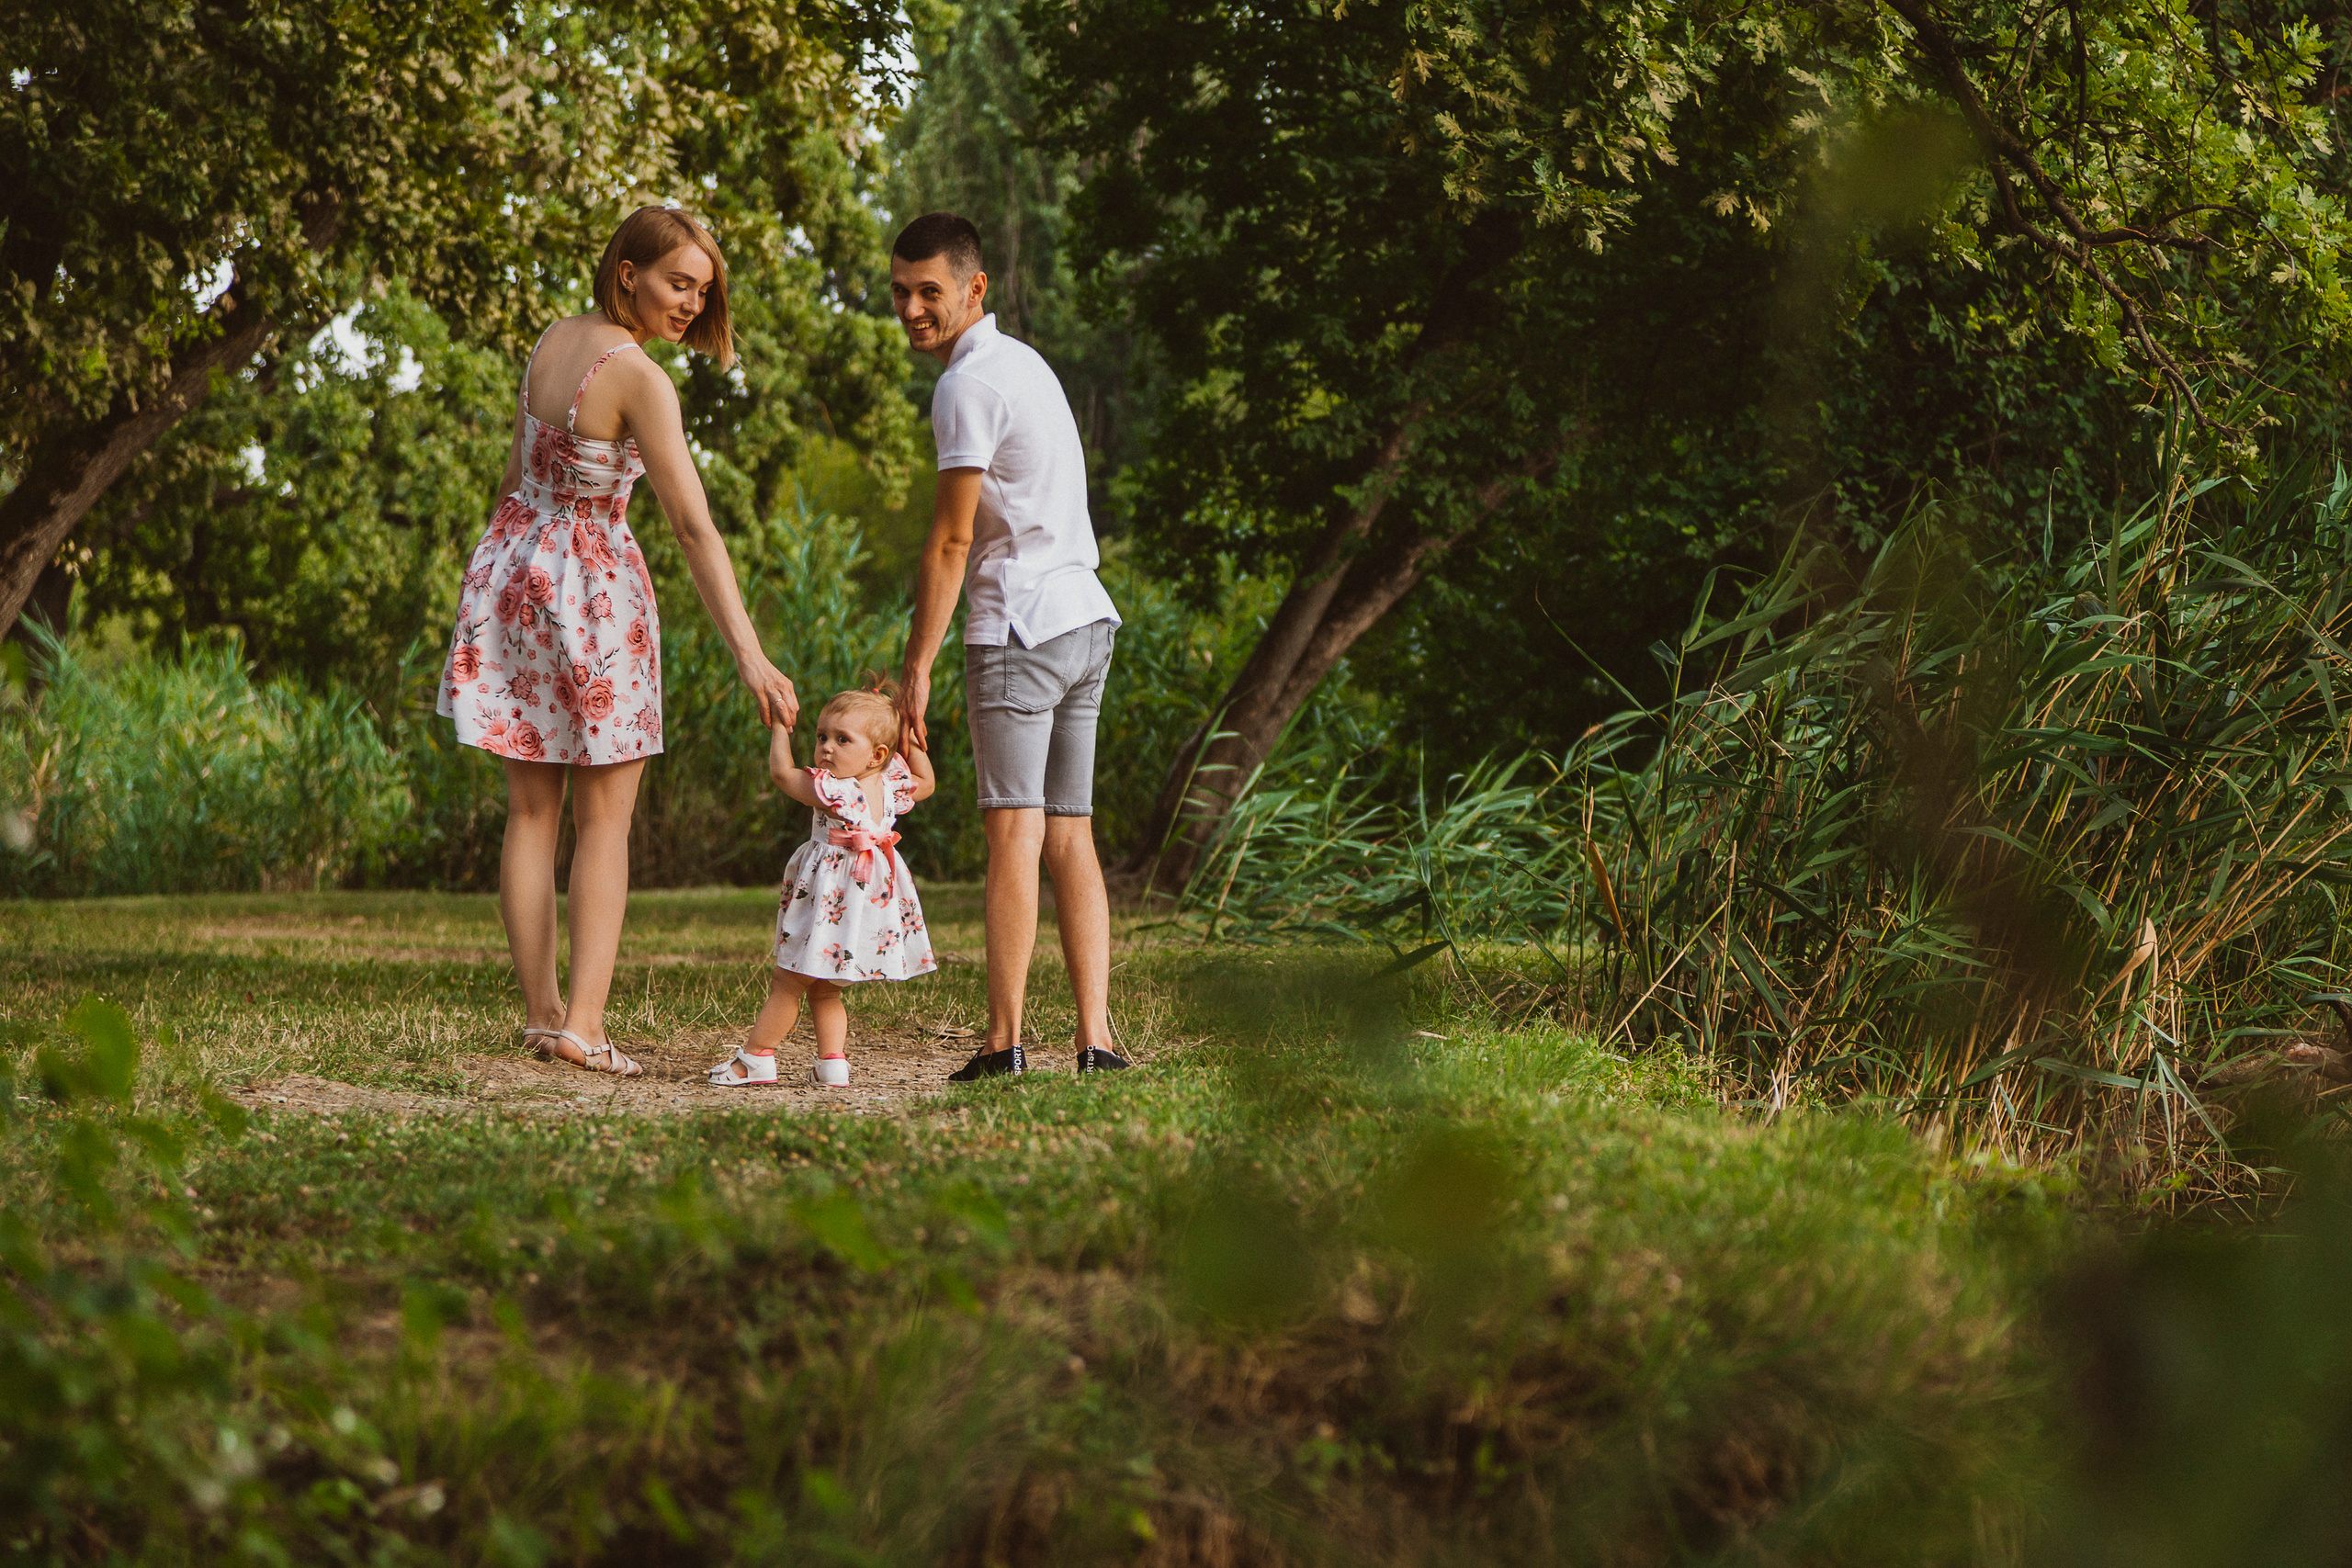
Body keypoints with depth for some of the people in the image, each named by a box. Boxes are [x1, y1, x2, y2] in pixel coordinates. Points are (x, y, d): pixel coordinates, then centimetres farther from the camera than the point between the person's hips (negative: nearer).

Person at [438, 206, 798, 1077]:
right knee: (604, 822, 1)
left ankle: (540, 1011, 11)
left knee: (531, 810, 10)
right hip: (591, 586, -7)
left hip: (511, 570, 7)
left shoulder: (551, 342, 4)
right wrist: (749, 655, -24)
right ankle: (583, 1024, -6)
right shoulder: (639, 380, -18)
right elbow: (694, 527, -23)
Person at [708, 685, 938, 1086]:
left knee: (786, 983, 4)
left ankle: (755, 1057, 11)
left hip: (831, 903, -8)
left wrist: (781, 728, 2)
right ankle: (832, 1061, 9)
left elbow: (782, 772, -10)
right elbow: (926, 782, 22)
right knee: (822, 990, 17)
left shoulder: (833, 792, -21)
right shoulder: (891, 788, 1)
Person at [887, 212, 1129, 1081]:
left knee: (1014, 828, -11)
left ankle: (1004, 1038, -15)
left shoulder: (970, 384, -11)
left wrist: (916, 668, -8)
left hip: (1019, 622, -9)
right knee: (1071, 833, 6)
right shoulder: (1024, 362, 18)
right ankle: (1095, 1037, 1)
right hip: (1085, 616, 9)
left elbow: (951, 540, -12)